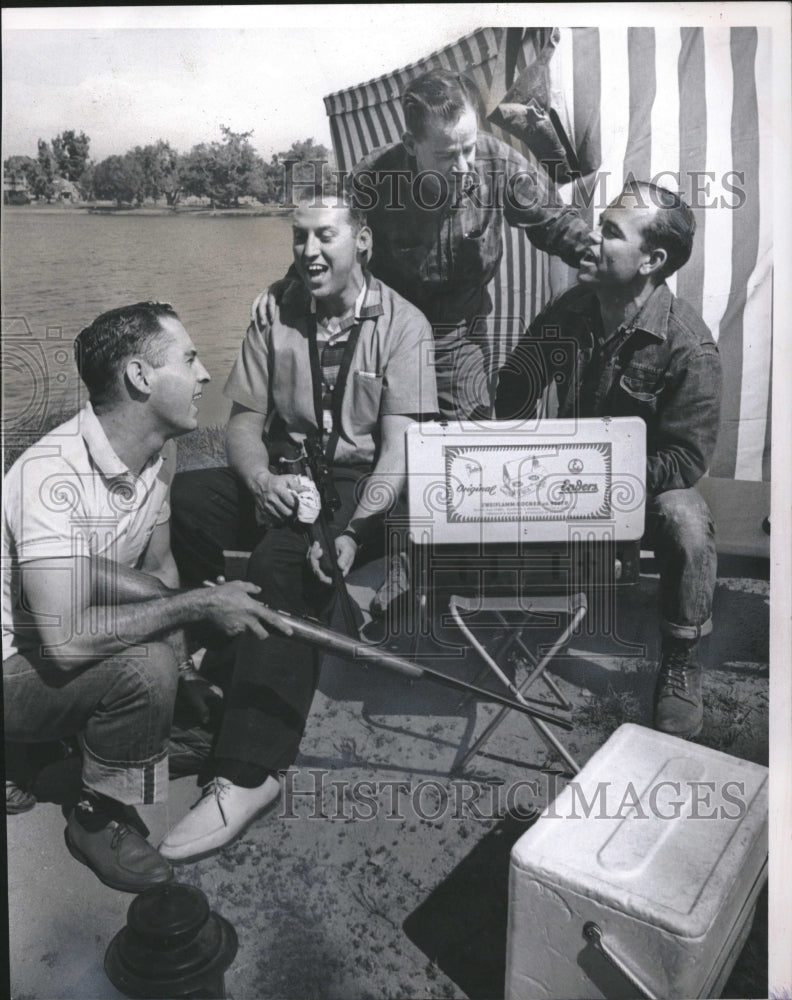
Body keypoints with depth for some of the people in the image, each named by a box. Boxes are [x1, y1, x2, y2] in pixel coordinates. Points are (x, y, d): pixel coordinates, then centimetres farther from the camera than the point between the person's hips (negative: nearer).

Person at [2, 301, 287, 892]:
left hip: (99, 641, 8)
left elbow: (158, 571, 5)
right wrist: (198, 606, -30)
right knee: (144, 665, -34)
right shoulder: (54, 474, -31)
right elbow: (66, 641, -37)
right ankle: (99, 821, -6)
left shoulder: (161, 451, -5)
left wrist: (184, 649, -12)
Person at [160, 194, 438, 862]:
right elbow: (245, 418, 7)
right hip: (282, 471, 5)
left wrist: (352, 533, -28)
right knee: (174, 501, -23)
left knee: (284, 562, -33)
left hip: (360, 481, -4)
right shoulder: (274, 310, 6)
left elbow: (399, 445, -13)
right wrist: (262, 480, -16)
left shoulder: (402, 325, -5)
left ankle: (248, 773, -28)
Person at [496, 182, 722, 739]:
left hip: (650, 478, -3)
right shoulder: (569, 314, -6)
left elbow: (687, 458, -20)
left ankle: (681, 668, -9)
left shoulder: (689, 345, -21)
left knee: (689, 530, -34)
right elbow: (515, 387, 6)